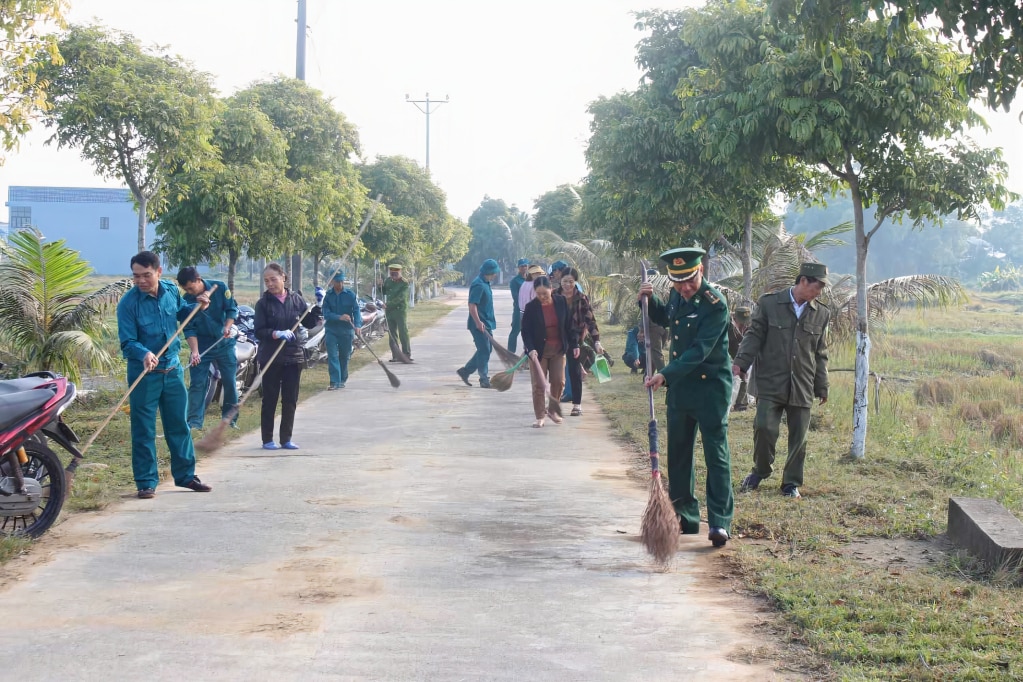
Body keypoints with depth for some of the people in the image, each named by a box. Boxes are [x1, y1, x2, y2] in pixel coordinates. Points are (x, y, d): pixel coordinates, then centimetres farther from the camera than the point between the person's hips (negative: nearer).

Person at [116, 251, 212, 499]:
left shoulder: (171, 290, 0)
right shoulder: (128, 303, -16)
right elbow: (127, 342, -18)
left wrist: (196, 307, 1)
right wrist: (144, 354, -37)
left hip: (173, 369, 5)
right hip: (144, 374, -5)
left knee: (179, 424, 13)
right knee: (143, 430, 1)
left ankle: (185, 475, 25)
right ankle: (146, 482, 10)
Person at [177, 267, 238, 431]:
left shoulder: (220, 288, -11)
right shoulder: (186, 300, -11)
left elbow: (232, 309, -4)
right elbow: (189, 328, -12)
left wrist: (227, 326, -22)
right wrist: (195, 351, -23)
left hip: (224, 343, 1)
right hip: (202, 346, -1)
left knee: (230, 381, 5)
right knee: (197, 384, -5)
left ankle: (230, 417, 19)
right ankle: (194, 421, -3)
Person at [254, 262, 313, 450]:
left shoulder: (296, 299, 4)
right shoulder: (263, 303, -3)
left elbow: (310, 322, 8)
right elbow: (259, 332, -8)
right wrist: (276, 334, -24)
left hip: (294, 356, 3)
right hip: (270, 358, -2)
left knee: (290, 400, 6)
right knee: (270, 399, 3)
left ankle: (286, 439, 16)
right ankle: (267, 439, 11)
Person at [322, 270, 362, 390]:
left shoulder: (350, 295, -3)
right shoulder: (327, 295, -4)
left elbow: (356, 311, -9)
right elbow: (326, 314, -10)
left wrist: (357, 325, -26)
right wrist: (339, 317, -27)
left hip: (346, 331, 1)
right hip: (331, 330, -1)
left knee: (344, 356, 11)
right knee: (332, 356, -9)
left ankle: (342, 380, 28)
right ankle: (335, 382, -11)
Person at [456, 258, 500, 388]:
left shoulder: (485, 283, 13)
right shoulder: (479, 285, -18)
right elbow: (472, 305, -24)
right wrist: (478, 322, -29)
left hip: (485, 324, 10)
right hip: (480, 325, -10)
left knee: (484, 350, 15)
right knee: (484, 351, -5)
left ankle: (465, 371, 23)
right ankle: (484, 380, 1)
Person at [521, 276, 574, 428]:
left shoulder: (561, 302, -6)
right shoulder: (531, 307, -13)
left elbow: (567, 325, 3)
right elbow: (525, 331, -11)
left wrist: (573, 345, 4)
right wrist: (531, 349, -24)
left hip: (558, 349, 2)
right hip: (539, 351, -2)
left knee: (558, 381, 3)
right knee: (538, 384, -2)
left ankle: (552, 409, 25)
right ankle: (540, 417, 8)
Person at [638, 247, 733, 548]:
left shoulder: (715, 304, -19)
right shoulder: (677, 296, 5)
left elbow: (699, 351, -25)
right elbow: (664, 318, 28)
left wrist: (666, 375, -31)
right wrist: (649, 300, 9)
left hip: (710, 387, -8)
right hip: (679, 386, 8)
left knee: (716, 454, -5)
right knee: (678, 453, 12)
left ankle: (720, 522, -5)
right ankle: (685, 516, 21)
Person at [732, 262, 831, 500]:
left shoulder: (821, 314, 8)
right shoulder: (769, 304, -1)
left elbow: (821, 354, 14)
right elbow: (754, 335, -1)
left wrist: (822, 387, 14)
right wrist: (740, 363, -15)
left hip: (802, 388, 3)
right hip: (771, 383, -3)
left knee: (798, 436, 5)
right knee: (764, 427, -10)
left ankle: (791, 482, 18)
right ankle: (760, 470, 15)